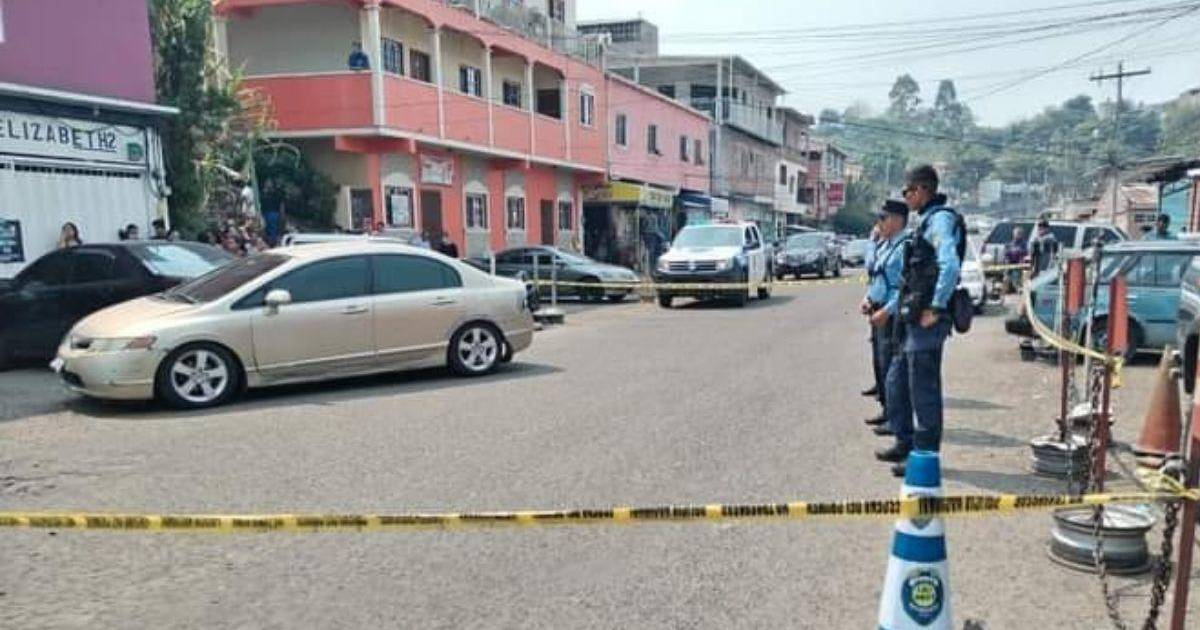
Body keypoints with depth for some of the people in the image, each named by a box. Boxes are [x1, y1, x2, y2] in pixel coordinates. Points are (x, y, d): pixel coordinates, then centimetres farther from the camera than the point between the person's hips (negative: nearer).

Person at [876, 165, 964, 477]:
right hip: (912, 317, 10)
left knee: (923, 388, -3)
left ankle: (926, 455, 7)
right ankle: (905, 442, 28)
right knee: (896, 381, 16)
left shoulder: (940, 219, -12)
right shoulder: (928, 220, 19)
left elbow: (950, 265, -26)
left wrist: (936, 308, -23)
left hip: (927, 320, -10)